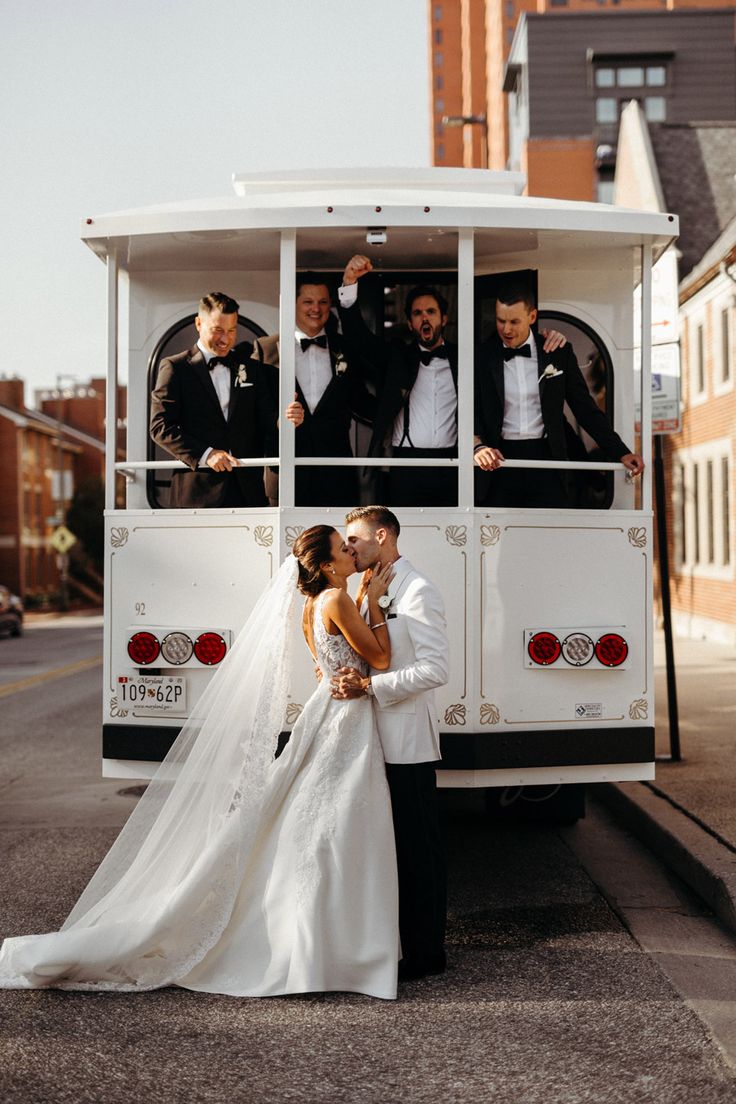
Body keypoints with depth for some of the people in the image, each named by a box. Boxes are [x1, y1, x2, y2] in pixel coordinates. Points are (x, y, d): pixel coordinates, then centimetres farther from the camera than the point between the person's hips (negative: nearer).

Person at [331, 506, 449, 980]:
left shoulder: (418, 591, -13)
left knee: (417, 848, -1)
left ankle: (425, 953, 8)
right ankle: (398, 939, 25)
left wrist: (368, 685, -21)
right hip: (380, 740, 9)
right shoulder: (372, 591, 14)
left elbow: (435, 669, -21)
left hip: (407, 744, -9)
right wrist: (351, 675, -3)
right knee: (391, 845, 15)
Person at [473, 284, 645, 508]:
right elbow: (471, 412, 2)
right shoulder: (482, 357, 4)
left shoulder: (559, 353, 6)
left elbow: (585, 407, 8)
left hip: (547, 460, 0)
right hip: (499, 462, 0)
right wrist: (478, 446, -19)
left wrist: (621, 453, 1)